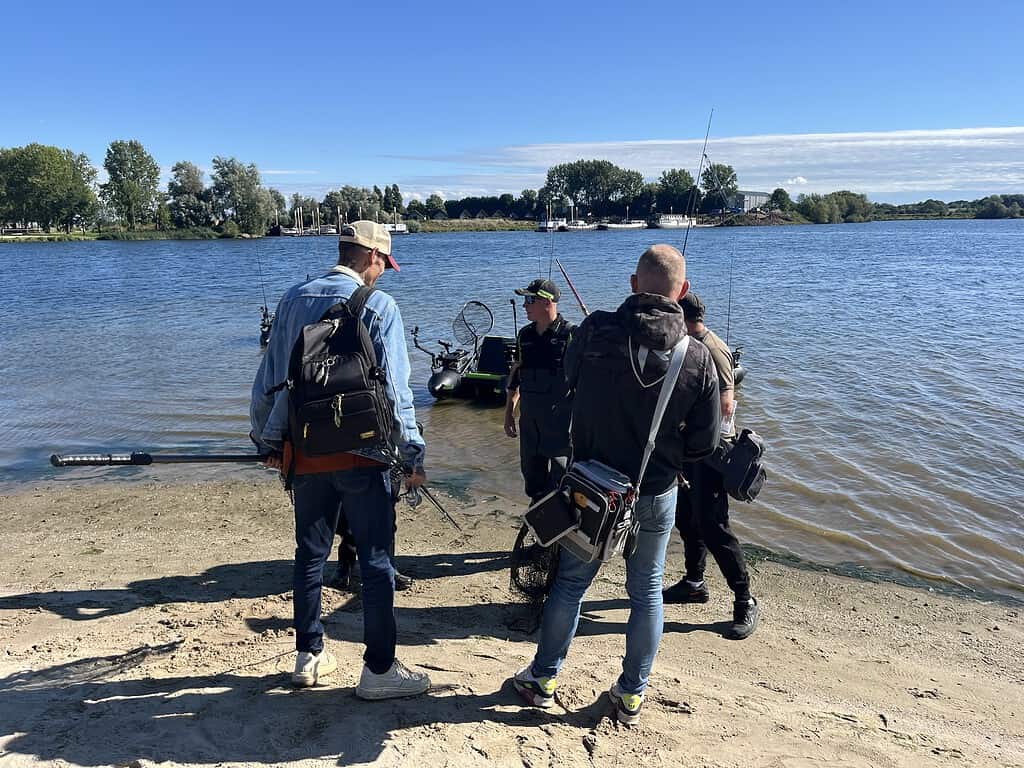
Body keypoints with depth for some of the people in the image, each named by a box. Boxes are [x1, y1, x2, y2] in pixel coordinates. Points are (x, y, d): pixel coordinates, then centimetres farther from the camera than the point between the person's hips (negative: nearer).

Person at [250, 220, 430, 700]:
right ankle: (378, 670, 11)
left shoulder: (294, 300, 8)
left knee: (310, 555, 17)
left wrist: (269, 439, 20)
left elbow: (267, 380, 10)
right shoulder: (378, 306, -7)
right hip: (360, 454, -5)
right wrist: (413, 455, -5)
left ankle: (309, 656, 28)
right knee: (376, 561, 4)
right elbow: (394, 390, -11)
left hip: (304, 452, 5)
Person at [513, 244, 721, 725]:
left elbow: (569, 381, 5)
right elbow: (704, 443, -7)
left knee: (570, 581, 16)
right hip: (655, 495, 0)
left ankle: (542, 678, 32)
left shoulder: (596, 330, -15)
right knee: (646, 592, 18)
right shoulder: (697, 357, -13)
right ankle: (631, 695, 30)